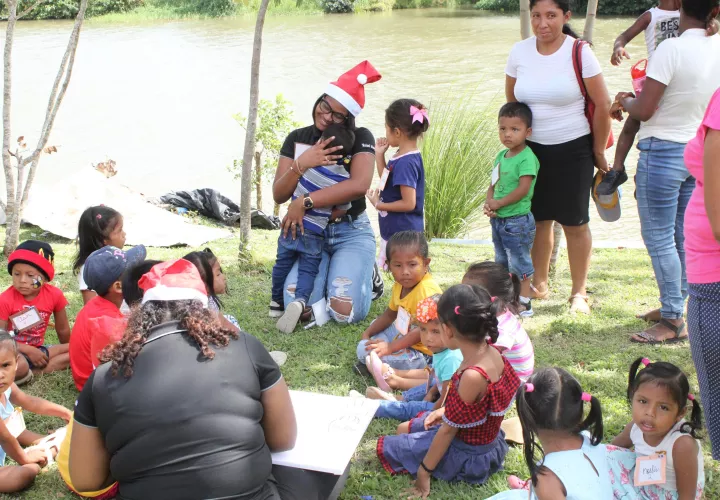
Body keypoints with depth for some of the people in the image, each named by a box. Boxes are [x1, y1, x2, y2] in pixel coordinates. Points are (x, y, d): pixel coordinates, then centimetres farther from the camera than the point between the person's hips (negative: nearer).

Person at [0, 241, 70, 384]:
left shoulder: (54, 295, -7)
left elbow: (63, 330, 7)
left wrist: (68, 353, 16)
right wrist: (29, 350, -20)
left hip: (37, 350, 6)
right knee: (18, 365, -41)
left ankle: (26, 374, -18)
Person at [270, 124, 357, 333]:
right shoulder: (344, 178, -8)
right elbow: (341, 210, 0)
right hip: (315, 233, 0)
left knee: (283, 263, 17)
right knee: (308, 270, 7)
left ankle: (277, 302, 29)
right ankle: (299, 301, -18)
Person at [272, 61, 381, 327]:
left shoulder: (360, 138, -8)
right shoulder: (297, 139, 2)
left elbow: (359, 185, -27)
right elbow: (279, 195, -5)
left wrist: (304, 203, -28)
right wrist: (301, 164, -24)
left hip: (351, 232, -3)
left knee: (345, 312, -21)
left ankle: (365, 273, 14)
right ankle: (329, 273, 15)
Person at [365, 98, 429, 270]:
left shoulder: (406, 163, -23)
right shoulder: (401, 156, 6)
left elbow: (409, 203, -24)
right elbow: (387, 181, 21)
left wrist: (378, 204, -14)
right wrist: (379, 155, 11)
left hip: (402, 235, -10)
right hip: (394, 231, 10)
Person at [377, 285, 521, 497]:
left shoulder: (473, 375, -37)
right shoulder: (491, 352, -12)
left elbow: (449, 430, -26)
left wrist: (424, 471, -15)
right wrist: (445, 411, 10)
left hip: (469, 454, -9)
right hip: (482, 436, 9)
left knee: (386, 447, 4)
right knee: (404, 429, 23)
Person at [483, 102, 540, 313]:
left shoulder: (527, 158, -18)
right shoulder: (501, 156, 8)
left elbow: (523, 189, -24)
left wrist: (497, 203, -17)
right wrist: (488, 203, -9)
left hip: (517, 221, -9)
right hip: (498, 219, 9)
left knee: (519, 262, 1)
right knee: (502, 262, 20)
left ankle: (524, 301, 12)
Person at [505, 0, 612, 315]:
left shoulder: (580, 53, -13)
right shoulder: (519, 52, -2)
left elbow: (602, 106, -8)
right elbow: (510, 103, 11)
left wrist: (598, 152, -3)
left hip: (573, 149, -3)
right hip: (532, 147, 3)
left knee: (574, 223, 2)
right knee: (538, 219, 10)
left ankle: (579, 293, 15)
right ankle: (539, 284, 25)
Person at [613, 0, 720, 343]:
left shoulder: (671, 49, -19)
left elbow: (644, 110, -20)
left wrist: (626, 101, 3)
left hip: (663, 152, -7)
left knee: (658, 236, 1)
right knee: (681, 235, 17)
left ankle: (673, 321, 6)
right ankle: (674, 304, 30)